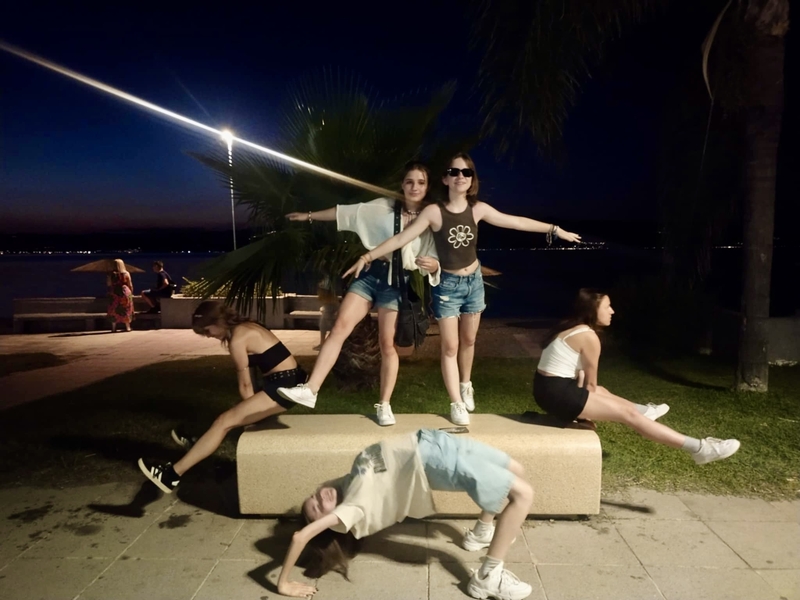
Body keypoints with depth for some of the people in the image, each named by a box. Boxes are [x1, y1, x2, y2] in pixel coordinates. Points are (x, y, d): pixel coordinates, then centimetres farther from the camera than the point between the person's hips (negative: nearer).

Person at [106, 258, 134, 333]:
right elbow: (130, 285, 0)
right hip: (125, 292, 0)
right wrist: (131, 293, 13)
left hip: (114, 293, 0)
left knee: (114, 311, 8)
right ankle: (128, 327, 14)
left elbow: (108, 284, -2)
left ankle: (113, 328, 8)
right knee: (126, 310, 11)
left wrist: (110, 291, 14)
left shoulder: (111, 274, -6)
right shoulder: (126, 273, -4)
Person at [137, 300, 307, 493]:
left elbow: (245, 385, -4)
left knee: (224, 421, -3)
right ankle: (201, 444, 45)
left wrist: (251, 412, 9)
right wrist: (251, 409, 15)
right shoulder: (245, 327, 14)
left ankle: (173, 473, 4)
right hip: (289, 381, 9)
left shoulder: (237, 340, -13)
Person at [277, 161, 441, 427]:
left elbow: (435, 265, -1)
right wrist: (309, 215, 14)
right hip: (371, 274, 2)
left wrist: (431, 264, -26)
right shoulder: (383, 207, 4)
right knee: (340, 326, -9)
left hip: (397, 283, -2)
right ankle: (310, 390, -9)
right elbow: (345, 212, 10)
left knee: (387, 343, 0)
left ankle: (384, 405, 14)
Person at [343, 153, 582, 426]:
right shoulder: (434, 211, -16)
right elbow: (402, 238, -17)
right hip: (447, 284, -3)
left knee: (468, 340, 17)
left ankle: (466, 385, 42)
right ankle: (456, 403, 15)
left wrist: (555, 230, 2)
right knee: (450, 346, 2)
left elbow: (517, 222, 0)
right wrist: (369, 256, -23)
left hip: (474, 281, 4)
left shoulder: (478, 209, -6)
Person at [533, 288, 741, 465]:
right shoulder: (588, 336, -13)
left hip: (550, 388, 9)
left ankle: (644, 412, 58)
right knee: (627, 413, -4)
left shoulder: (570, 327, 14)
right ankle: (699, 448, 2)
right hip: (558, 393, -9)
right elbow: (590, 382, -3)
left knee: (601, 392, 31)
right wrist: (587, 408, 12)